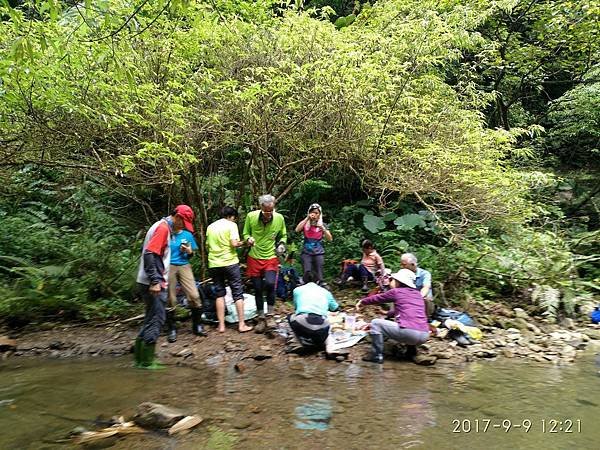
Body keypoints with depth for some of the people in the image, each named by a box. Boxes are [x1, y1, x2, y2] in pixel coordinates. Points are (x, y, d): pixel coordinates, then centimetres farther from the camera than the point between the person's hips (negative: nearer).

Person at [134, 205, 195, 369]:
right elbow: (149, 254, -22)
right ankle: (146, 362, 3)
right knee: (156, 321, -4)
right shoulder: (163, 228, -13)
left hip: (154, 283, 10)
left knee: (151, 320, 15)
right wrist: (155, 281, -25)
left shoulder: (163, 227, 17)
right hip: (154, 284, -10)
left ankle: (140, 358, 22)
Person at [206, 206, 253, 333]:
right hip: (230, 262, -4)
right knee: (238, 293, 5)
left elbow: (207, 246, 16)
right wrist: (241, 243, 4)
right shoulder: (231, 225, -4)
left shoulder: (210, 227, 11)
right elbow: (234, 243, -16)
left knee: (219, 294, 12)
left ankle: (221, 325, 11)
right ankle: (241, 324, 6)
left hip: (214, 264, 5)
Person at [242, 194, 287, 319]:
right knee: (257, 288, 9)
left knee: (270, 283, -22)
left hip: (271, 258, -1)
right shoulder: (251, 216, -10)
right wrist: (248, 239, -19)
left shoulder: (279, 218, -7)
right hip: (254, 258, 1)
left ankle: (270, 309, 5)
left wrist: (282, 244, -9)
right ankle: (261, 314, 30)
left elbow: (283, 235, 11)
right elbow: (245, 234, 3)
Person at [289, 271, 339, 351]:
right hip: (321, 326, 3)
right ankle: (318, 343, 3)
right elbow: (335, 308, 39)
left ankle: (307, 343, 15)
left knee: (291, 317, 33)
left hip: (302, 322, -2)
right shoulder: (325, 291, 26)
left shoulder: (297, 290, 23)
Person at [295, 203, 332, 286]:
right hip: (306, 252, 0)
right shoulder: (305, 224, 9)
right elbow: (297, 230, -13)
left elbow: (330, 239, -2)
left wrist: (322, 228, -16)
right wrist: (307, 218, -12)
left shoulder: (322, 225, 9)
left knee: (319, 277, -8)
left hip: (319, 253, 0)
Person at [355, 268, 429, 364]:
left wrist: (362, 302, 34)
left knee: (375, 323, 6)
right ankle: (411, 348, 23)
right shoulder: (418, 293, 20)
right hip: (425, 335, 7)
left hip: (410, 332, -7)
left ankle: (377, 356, 3)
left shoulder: (396, 291, 3)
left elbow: (377, 298, 17)